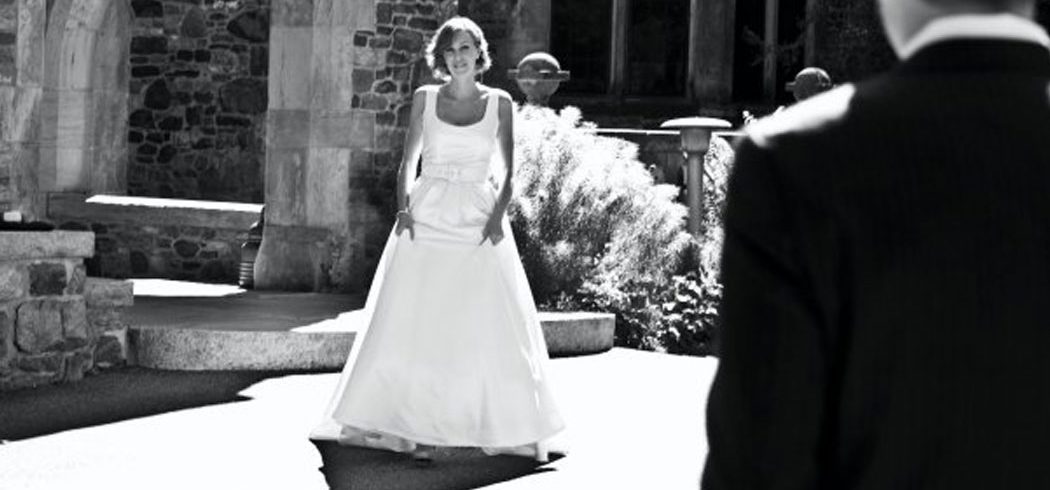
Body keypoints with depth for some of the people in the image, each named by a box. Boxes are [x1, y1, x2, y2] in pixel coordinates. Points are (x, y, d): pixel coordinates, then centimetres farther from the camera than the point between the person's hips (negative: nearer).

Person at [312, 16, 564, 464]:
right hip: (427, 220, 0)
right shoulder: (425, 99, 7)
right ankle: (417, 429, 2)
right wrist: (403, 209, -6)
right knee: (417, 328, -3)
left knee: (490, 329, -3)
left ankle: (510, 428, 6)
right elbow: (408, 162, 9)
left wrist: (498, 215, -9)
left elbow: (508, 172, 6)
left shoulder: (499, 103, 6)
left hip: (477, 224, 0)